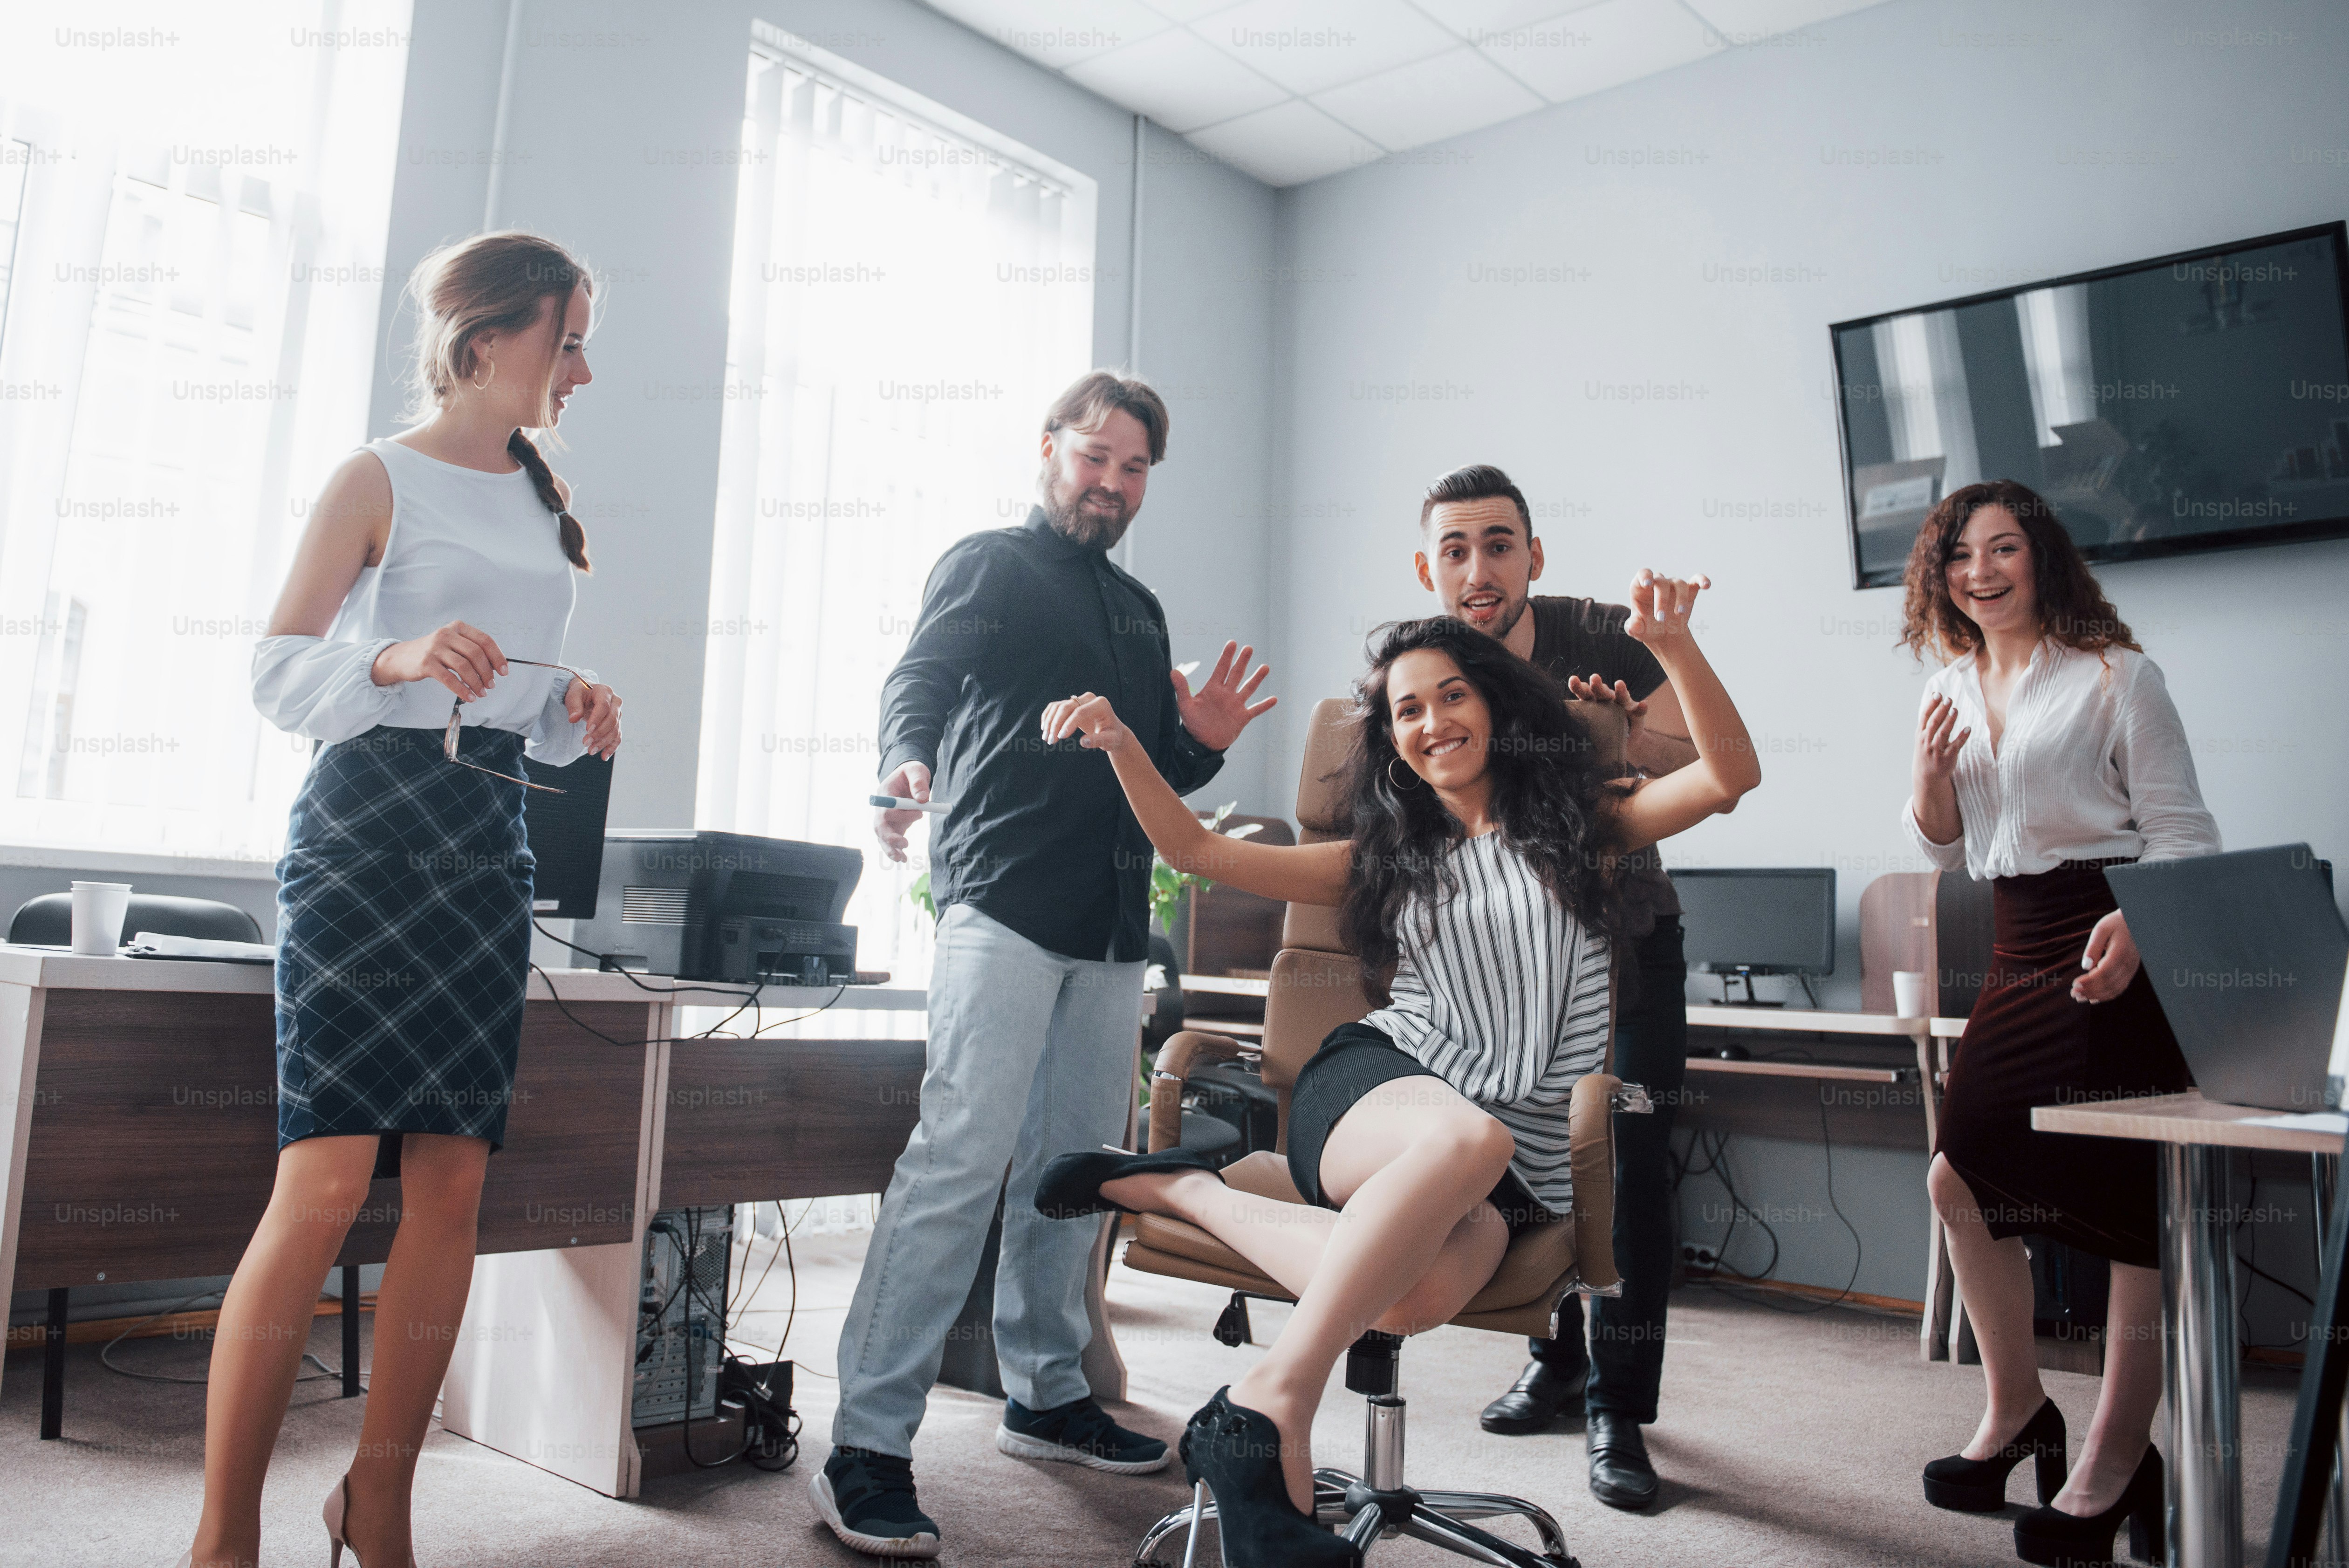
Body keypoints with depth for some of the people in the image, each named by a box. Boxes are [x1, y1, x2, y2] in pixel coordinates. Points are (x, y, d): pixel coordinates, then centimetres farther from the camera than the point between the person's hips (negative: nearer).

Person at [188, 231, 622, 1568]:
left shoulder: (546, 502, 19)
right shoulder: (382, 480, 0)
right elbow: (276, 674, -5)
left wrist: (573, 711, 3)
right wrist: (398, 659, -23)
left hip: (491, 834, 6)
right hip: (371, 819, -6)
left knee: (454, 1183, 2)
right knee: (327, 1180, -12)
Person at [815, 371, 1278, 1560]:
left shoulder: (1141, 611, 24)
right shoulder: (989, 567, 6)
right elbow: (919, 681, -7)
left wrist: (1201, 743, 4)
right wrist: (906, 766, -28)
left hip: (1111, 926, 7)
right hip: (1005, 904, -7)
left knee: (1076, 1163, 11)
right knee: (963, 1157, -14)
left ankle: (1045, 1396, 25)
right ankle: (866, 1446, -9)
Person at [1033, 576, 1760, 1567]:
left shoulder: (1579, 824, 19)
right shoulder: (1388, 861, 23)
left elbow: (1728, 778, 4)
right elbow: (1196, 849, 18)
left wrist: (1672, 644, -11)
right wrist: (1120, 742, 4)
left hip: (1516, 1166, 0)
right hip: (1375, 1084, 1)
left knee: (1416, 1294, -38)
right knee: (1467, 1135, -41)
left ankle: (1190, 1193, -20)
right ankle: (1271, 1403, -33)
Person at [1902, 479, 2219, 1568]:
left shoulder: (2114, 674, -4)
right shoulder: (1951, 689, 13)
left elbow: (2182, 830, -8)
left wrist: (2134, 927, -27)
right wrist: (1931, 774, -3)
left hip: (2115, 955, -6)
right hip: (2019, 953, 7)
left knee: (2129, 1201, -4)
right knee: (1960, 1176, 5)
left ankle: (2113, 1464, 9)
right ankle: (2014, 1409, 24)